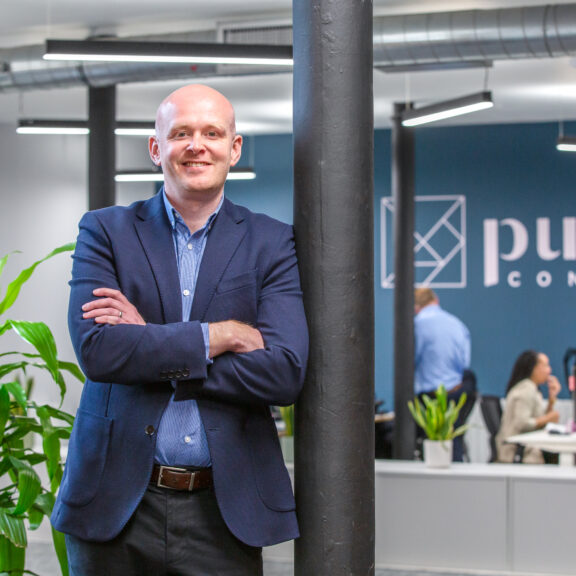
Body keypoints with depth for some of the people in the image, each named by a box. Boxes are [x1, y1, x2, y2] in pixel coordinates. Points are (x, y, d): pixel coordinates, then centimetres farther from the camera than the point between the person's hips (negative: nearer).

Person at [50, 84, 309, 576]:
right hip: (116, 503, 0)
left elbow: (286, 373, -10)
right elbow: (97, 350, -12)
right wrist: (220, 335, -14)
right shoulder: (105, 231, 4)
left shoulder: (272, 244, 4)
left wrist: (148, 342, -11)